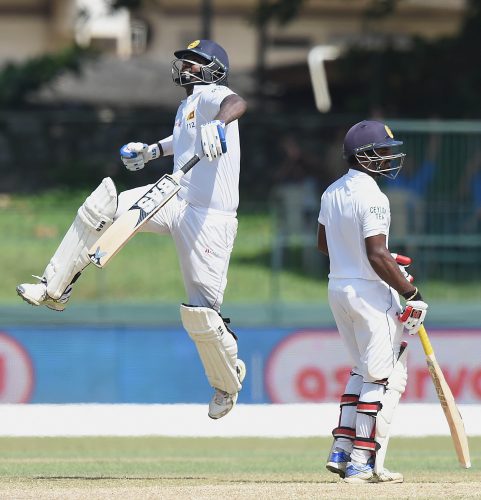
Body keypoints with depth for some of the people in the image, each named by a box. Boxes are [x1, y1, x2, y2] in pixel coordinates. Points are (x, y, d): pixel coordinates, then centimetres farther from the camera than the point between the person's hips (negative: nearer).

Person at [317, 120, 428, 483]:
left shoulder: (333, 192, 7)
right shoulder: (372, 198, -19)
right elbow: (377, 255, -25)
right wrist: (412, 293, -19)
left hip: (338, 288, 9)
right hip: (371, 293, -9)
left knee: (364, 369, 21)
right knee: (386, 377, -1)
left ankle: (342, 451, 15)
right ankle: (363, 463, -4)